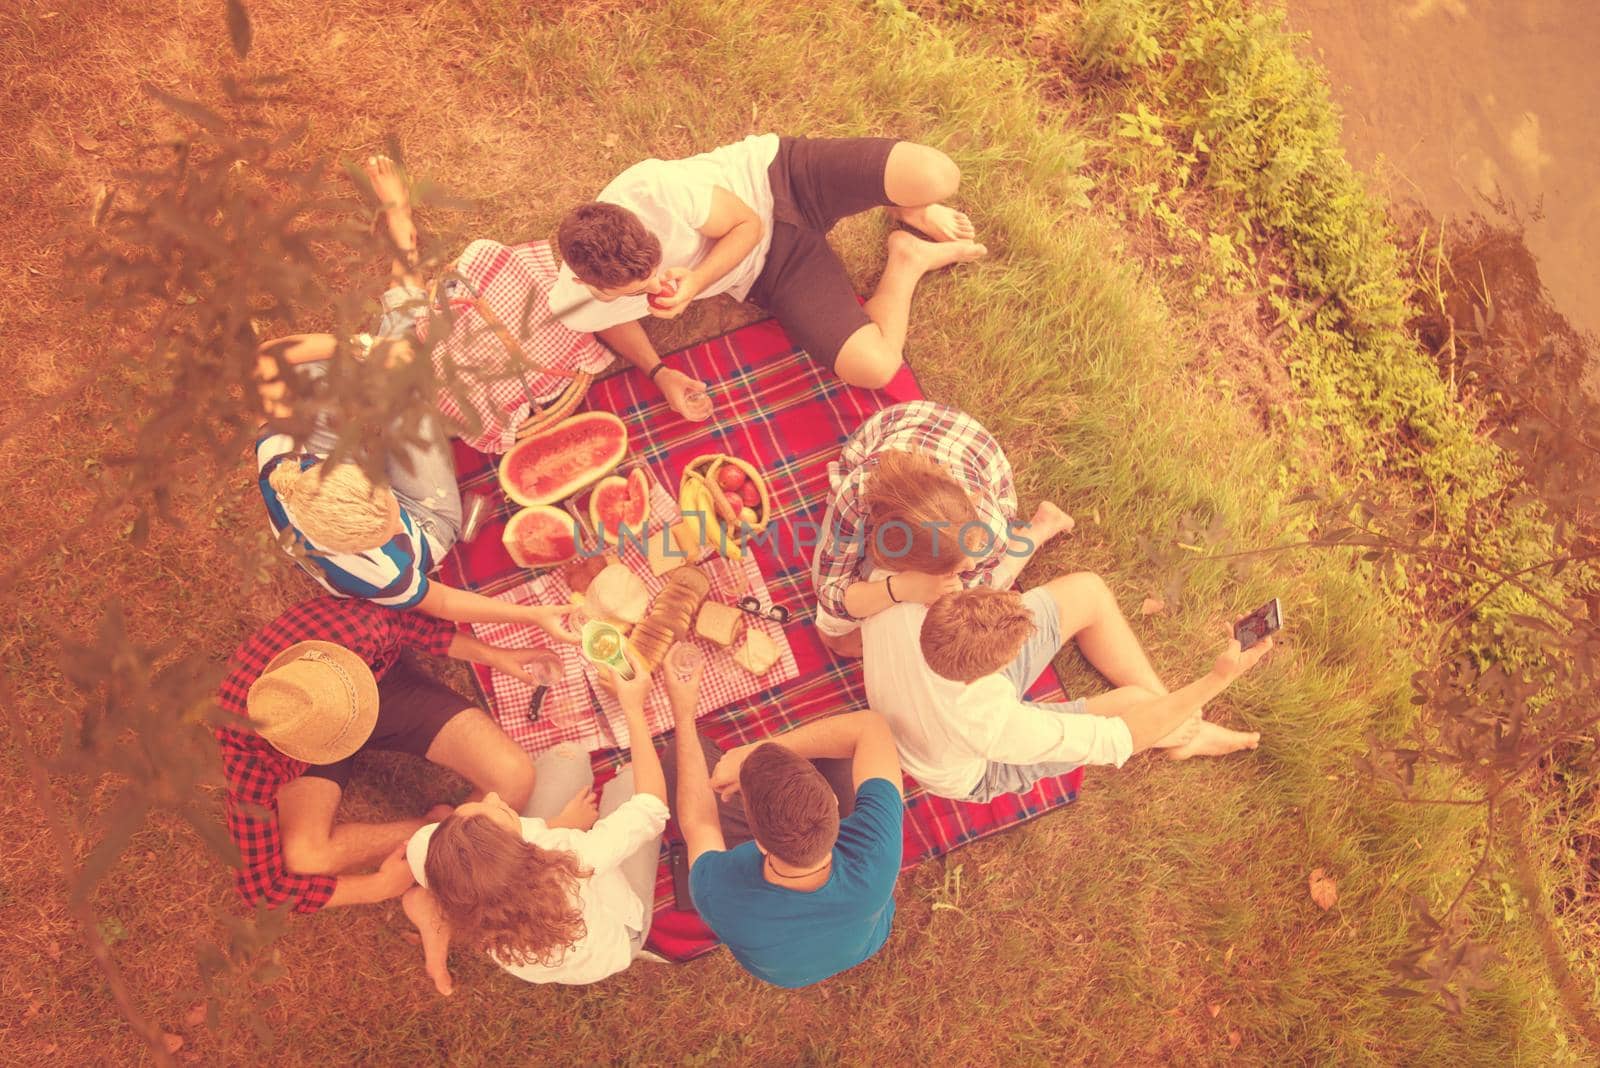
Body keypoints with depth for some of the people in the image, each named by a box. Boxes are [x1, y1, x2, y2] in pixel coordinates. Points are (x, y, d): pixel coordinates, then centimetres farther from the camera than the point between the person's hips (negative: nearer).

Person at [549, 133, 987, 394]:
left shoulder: (656, 190, -34)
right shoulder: (581, 296, -20)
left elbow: (749, 224, -16)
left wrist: (694, 282, -31)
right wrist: (658, 372, -7)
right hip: (768, 271, 3)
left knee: (936, 176, -30)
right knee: (873, 368, -20)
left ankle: (912, 210, 12)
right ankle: (908, 258, 11)